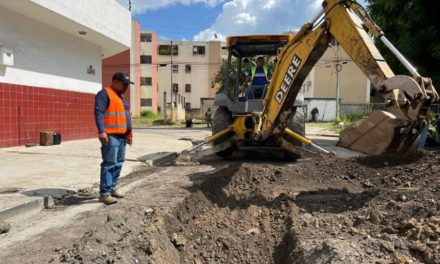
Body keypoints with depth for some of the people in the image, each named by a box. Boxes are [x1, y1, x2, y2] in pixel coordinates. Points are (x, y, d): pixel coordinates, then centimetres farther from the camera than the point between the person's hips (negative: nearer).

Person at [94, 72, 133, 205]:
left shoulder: (121, 97, 24)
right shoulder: (105, 93, -5)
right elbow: (98, 112, -16)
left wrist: (129, 134, 22)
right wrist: (101, 131, -26)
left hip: (122, 136, 9)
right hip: (111, 136, -9)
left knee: (118, 163, 11)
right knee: (109, 164, -10)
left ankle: (113, 188, 21)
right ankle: (104, 193, -7)